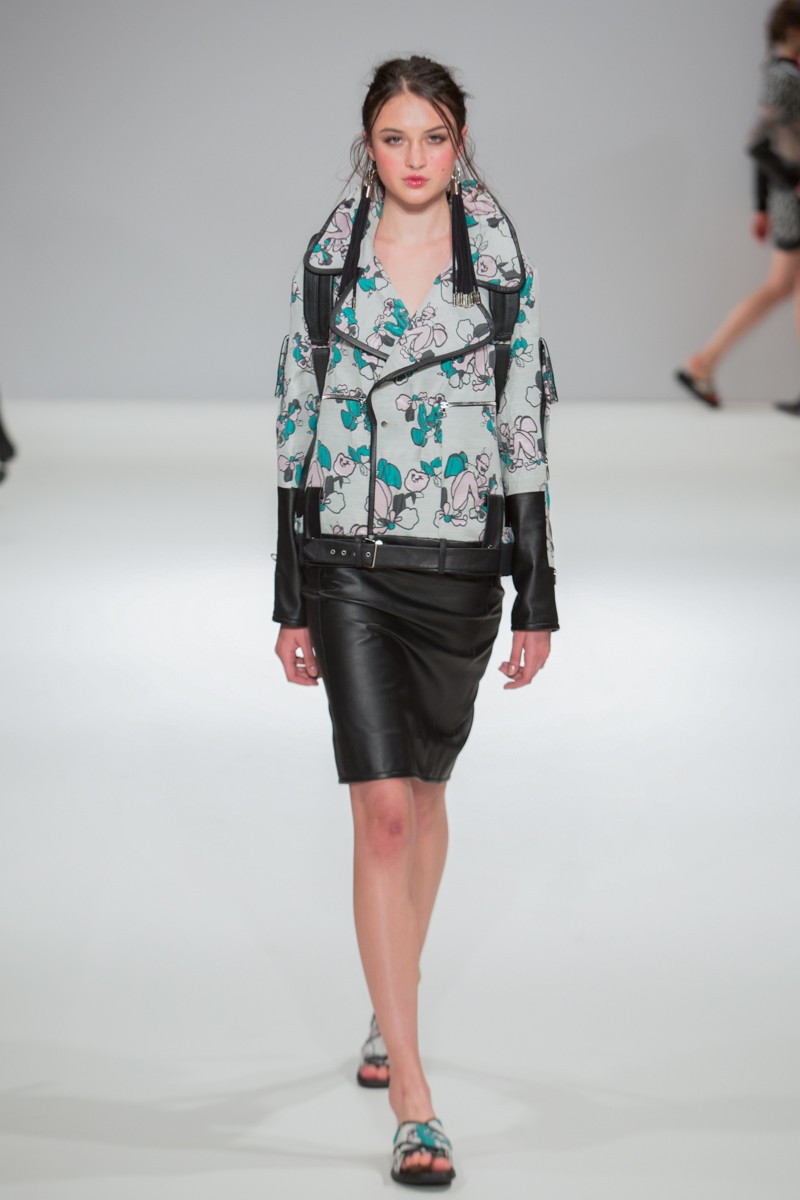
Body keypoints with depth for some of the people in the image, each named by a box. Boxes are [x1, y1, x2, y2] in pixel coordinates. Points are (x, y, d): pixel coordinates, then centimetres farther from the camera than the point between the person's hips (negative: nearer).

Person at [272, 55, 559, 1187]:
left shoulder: (502, 265, 1)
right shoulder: (326, 263, 1)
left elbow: (527, 434, 1)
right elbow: (297, 433, 4)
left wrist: (538, 600, -2)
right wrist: (291, 605, 2)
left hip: (462, 562, 1)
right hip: (348, 562, -1)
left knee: (423, 787, 16)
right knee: (383, 808, -9)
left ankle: (393, 1010, 38)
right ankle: (413, 1098, -10)